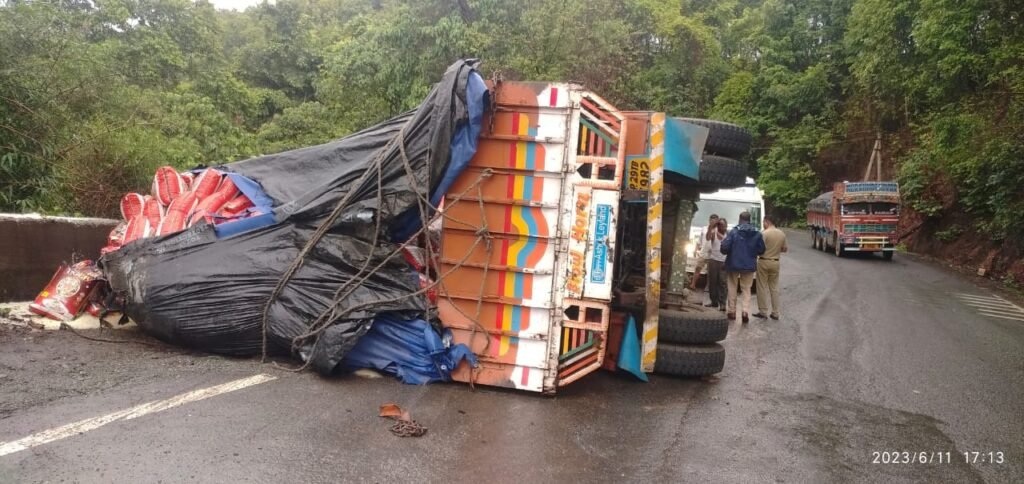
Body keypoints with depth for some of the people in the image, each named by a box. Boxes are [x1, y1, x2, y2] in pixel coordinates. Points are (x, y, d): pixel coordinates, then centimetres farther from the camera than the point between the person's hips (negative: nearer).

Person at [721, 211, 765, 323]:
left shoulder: (734, 231, -11)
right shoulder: (757, 233, -2)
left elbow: (725, 247, -17)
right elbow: (761, 250, 0)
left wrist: (726, 251, 5)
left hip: (734, 264, -2)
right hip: (749, 265, 2)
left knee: (732, 288, 12)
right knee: (746, 289, 10)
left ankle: (731, 311, 15)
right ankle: (745, 311, -5)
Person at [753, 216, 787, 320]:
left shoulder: (765, 233, -14)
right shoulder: (782, 234, 4)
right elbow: (784, 249, 12)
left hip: (764, 262, -5)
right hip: (775, 262, 5)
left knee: (762, 288, 3)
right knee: (774, 288, 11)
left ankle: (763, 311, 4)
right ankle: (775, 313, 12)